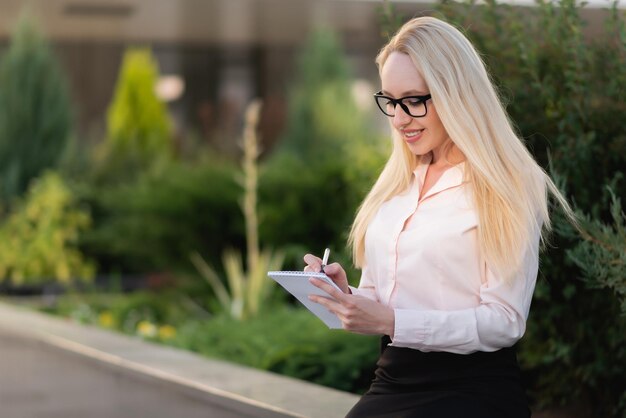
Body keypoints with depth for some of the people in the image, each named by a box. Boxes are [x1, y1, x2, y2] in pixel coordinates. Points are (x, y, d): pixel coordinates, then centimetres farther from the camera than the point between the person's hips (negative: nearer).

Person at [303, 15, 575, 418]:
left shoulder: (504, 187, -5)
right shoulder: (397, 184, 15)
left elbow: (504, 321, -12)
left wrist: (391, 322, -20)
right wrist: (346, 297, -3)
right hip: (393, 381, 6)